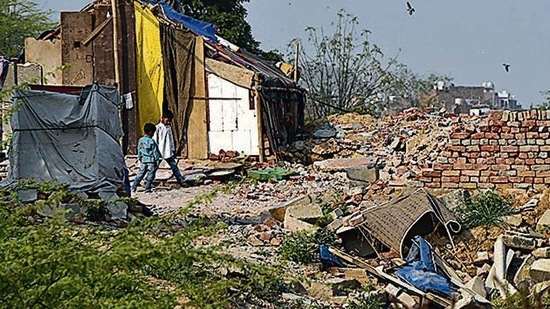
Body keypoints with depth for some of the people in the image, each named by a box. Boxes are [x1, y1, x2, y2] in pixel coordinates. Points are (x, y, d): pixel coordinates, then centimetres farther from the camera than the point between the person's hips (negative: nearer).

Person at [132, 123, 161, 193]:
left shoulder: (140, 140, 2)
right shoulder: (151, 141, -14)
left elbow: (139, 151, 11)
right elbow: (155, 152, -10)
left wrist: (139, 159, 22)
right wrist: (157, 161, -3)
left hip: (143, 161, 5)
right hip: (151, 161, -5)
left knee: (140, 174, 13)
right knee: (150, 175, 4)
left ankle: (134, 187, 10)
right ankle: (147, 189, 5)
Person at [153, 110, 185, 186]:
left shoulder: (169, 128, 11)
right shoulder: (157, 128, -9)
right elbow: (154, 141, -9)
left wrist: (173, 150, 17)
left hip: (168, 152, 5)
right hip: (159, 152, -5)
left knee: (174, 167, 3)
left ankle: (181, 181, 5)